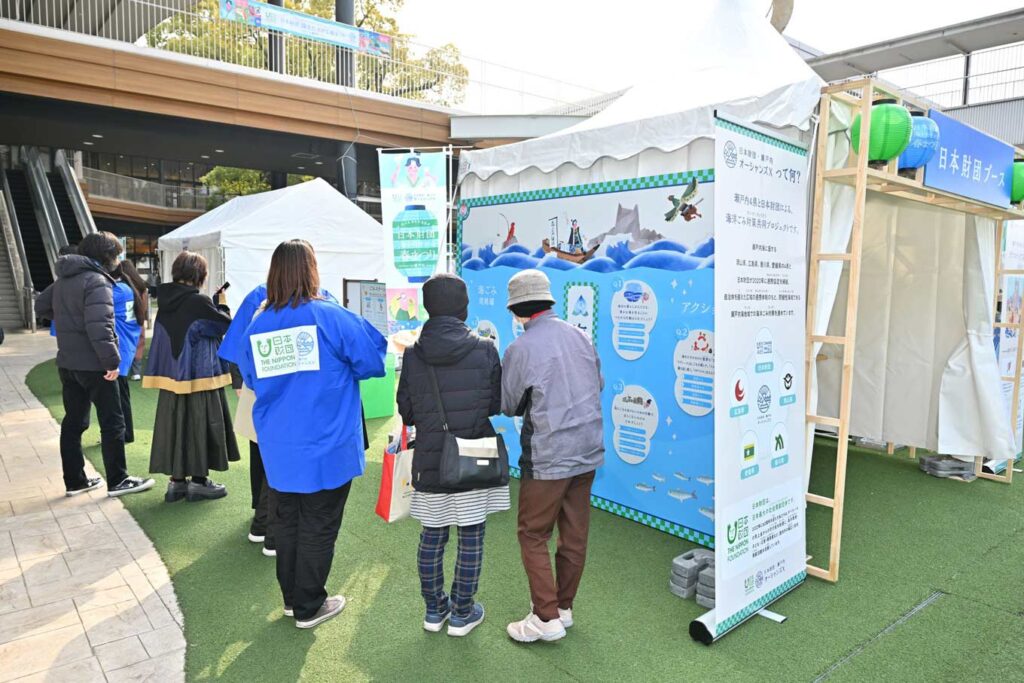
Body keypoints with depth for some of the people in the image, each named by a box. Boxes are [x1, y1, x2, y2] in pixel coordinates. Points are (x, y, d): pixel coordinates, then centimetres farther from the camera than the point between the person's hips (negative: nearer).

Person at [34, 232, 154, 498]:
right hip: (93, 365, -9)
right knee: (113, 423, 0)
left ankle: (74, 481, 21)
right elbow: (99, 326, -27)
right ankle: (117, 481, 6)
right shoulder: (97, 281, -17)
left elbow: (41, 306, 24)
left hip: (67, 363, 9)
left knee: (73, 421, 14)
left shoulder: (63, 279, 12)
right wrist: (112, 360, -24)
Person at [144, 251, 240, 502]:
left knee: (175, 425, 11)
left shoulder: (166, 301, 5)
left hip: (171, 376, 7)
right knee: (198, 426, 3)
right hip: (199, 376, -6)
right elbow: (225, 325, -6)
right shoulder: (199, 302, -15)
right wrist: (221, 305, 11)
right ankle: (198, 481, 11)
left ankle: (176, 480, 19)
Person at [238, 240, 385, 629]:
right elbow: (374, 362, -9)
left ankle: (292, 597, 35)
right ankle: (308, 607, 23)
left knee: (287, 521, 19)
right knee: (318, 526, 10)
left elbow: (250, 379, 12)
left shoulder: (258, 325, -1)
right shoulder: (330, 317, -16)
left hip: (278, 450, 5)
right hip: (326, 449, -5)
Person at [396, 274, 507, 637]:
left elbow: (406, 412, 0)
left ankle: (434, 609, 30)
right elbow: (497, 405, -2)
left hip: (430, 460, 2)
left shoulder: (412, 355, -6)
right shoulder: (485, 350, -9)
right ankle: (461, 613, 23)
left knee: (431, 537, 16)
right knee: (471, 538, 11)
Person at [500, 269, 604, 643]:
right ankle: (564, 606, 28)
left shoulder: (520, 349, -15)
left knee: (533, 535, 8)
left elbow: (508, 406, -3)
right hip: (589, 449, 6)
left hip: (548, 456, -6)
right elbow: (598, 384, 12)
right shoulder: (579, 336, 1)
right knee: (575, 534, 14)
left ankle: (547, 617, 10)